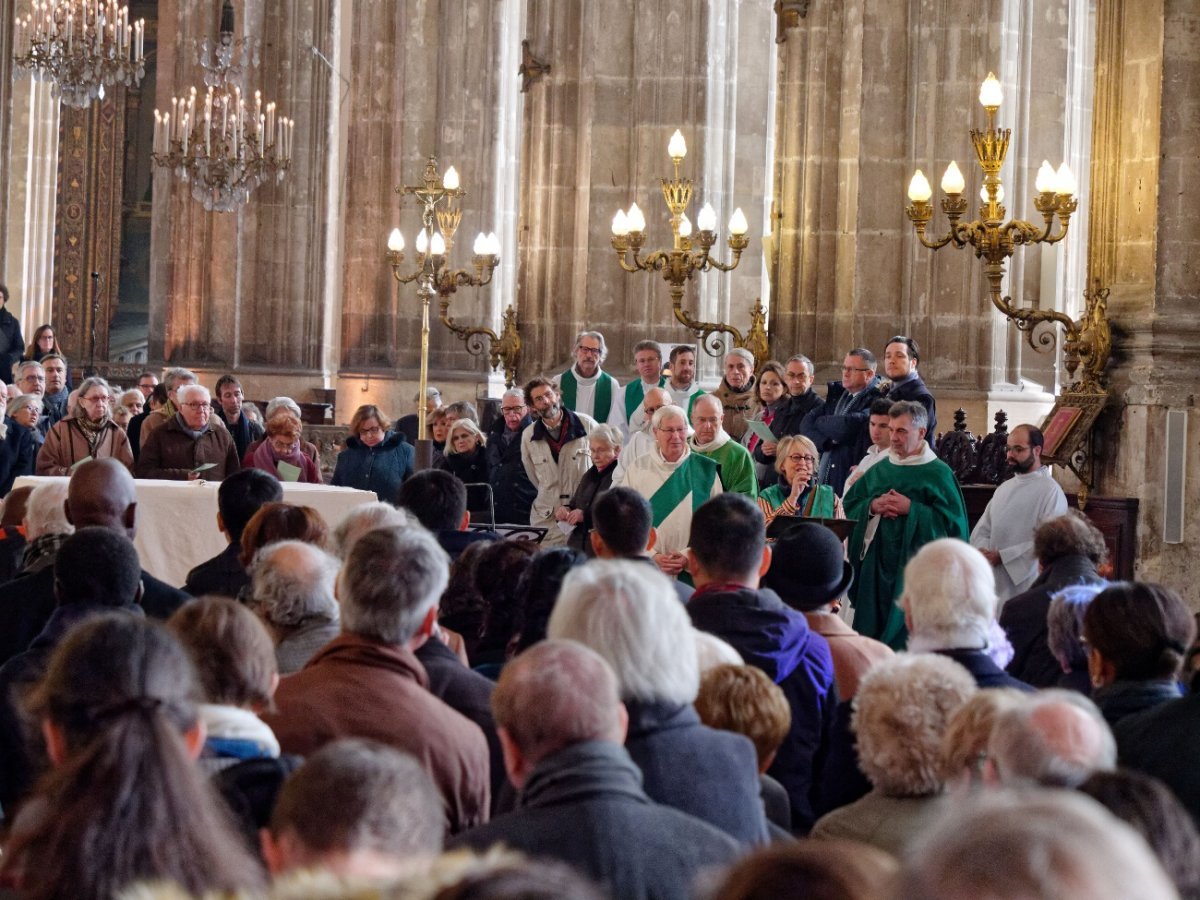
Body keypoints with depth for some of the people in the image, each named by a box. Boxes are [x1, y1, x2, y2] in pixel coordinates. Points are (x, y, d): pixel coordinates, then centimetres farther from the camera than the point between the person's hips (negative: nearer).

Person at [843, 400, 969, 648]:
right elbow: (849, 504, 13)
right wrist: (872, 506, -7)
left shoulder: (938, 473, -4)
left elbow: (953, 521, -12)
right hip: (877, 566, 5)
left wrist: (911, 509, -15)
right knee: (871, 627, 5)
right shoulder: (879, 470, 12)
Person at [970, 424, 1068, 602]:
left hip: (1028, 588, -7)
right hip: (994, 584, 7)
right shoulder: (1004, 488, 16)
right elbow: (981, 531, 15)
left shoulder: (1051, 491, -8)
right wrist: (984, 551, -8)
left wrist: (1002, 556, -15)